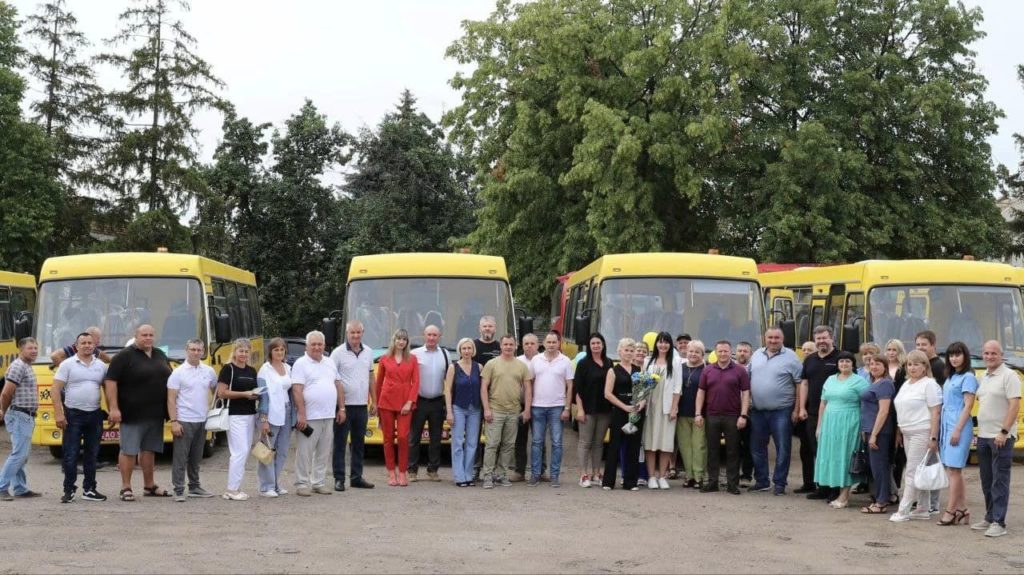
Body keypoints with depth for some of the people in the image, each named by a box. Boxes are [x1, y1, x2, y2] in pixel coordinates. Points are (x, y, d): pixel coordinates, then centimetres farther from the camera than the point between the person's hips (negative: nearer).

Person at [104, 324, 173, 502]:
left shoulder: (161, 355, 14)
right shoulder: (124, 356, -6)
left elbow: (170, 379, 22)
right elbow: (111, 381, -12)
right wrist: (113, 408, -18)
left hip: (156, 414, 6)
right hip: (132, 414, -6)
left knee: (150, 449, 12)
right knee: (129, 450, -3)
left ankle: (149, 486, 21)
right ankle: (125, 487, 4)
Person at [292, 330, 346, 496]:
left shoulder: (330, 363, 15)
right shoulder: (301, 364, -5)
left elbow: (339, 386, 18)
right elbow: (297, 391, -12)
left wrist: (341, 408, 11)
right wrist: (301, 414, -18)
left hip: (329, 416, 6)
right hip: (309, 418, -6)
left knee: (323, 453, 10)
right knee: (305, 453, -3)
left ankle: (319, 483, 17)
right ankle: (302, 484, 3)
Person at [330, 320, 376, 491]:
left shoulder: (368, 352, 9)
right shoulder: (338, 353, -8)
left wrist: (374, 401, 14)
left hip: (362, 406, 5)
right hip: (344, 406, -5)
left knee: (359, 444, 11)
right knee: (340, 444, 1)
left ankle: (356, 477, 20)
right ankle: (339, 479, 6)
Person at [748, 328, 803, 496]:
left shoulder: (790, 357, -5)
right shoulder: (756, 355, 10)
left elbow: (800, 384, -6)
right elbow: (748, 379, 14)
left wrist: (797, 409, -10)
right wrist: (748, 403, 6)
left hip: (781, 411, -5)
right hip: (757, 411, 5)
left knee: (782, 448, 0)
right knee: (757, 447, 11)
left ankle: (779, 483, 9)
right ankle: (761, 481, 23)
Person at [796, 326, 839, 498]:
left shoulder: (839, 358, -4)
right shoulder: (809, 360, 14)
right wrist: (802, 408, 7)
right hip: (812, 411, 6)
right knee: (809, 448, 12)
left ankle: (825, 487, 2)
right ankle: (809, 483, 23)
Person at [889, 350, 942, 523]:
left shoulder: (929, 384, -8)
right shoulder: (906, 384, 16)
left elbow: (935, 413, -13)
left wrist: (933, 438, -17)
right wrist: (899, 432, 17)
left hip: (922, 433, -8)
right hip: (907, 433, 8)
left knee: (912, 472, -8)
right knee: (918, 472, 11)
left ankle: (903, 510, -7)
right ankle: (922, 509, 16)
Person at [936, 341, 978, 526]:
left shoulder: (968, 377, -8)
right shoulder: (950, 377, 17)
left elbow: (968, 405, -13)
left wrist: (958, 430, -17)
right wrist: (941, 428, 15)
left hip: (959, 426, -9)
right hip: (946, 425, 9)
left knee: (954, 469, -8)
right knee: (953, 470, 9)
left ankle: (951, 511, -6)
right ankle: (962, 510, 14)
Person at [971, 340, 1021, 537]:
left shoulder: (1009, 375, -9)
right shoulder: (984, 377, 15)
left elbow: (1015, 405, -16)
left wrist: (1003, 432, -21)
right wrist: (980, 430, 15)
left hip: (1001, 437, -8)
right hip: (983, 436, 8)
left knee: (999, 481, -7)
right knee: (987, 482, 13)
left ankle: (998, 523, -6)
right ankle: (990, 518, 22)